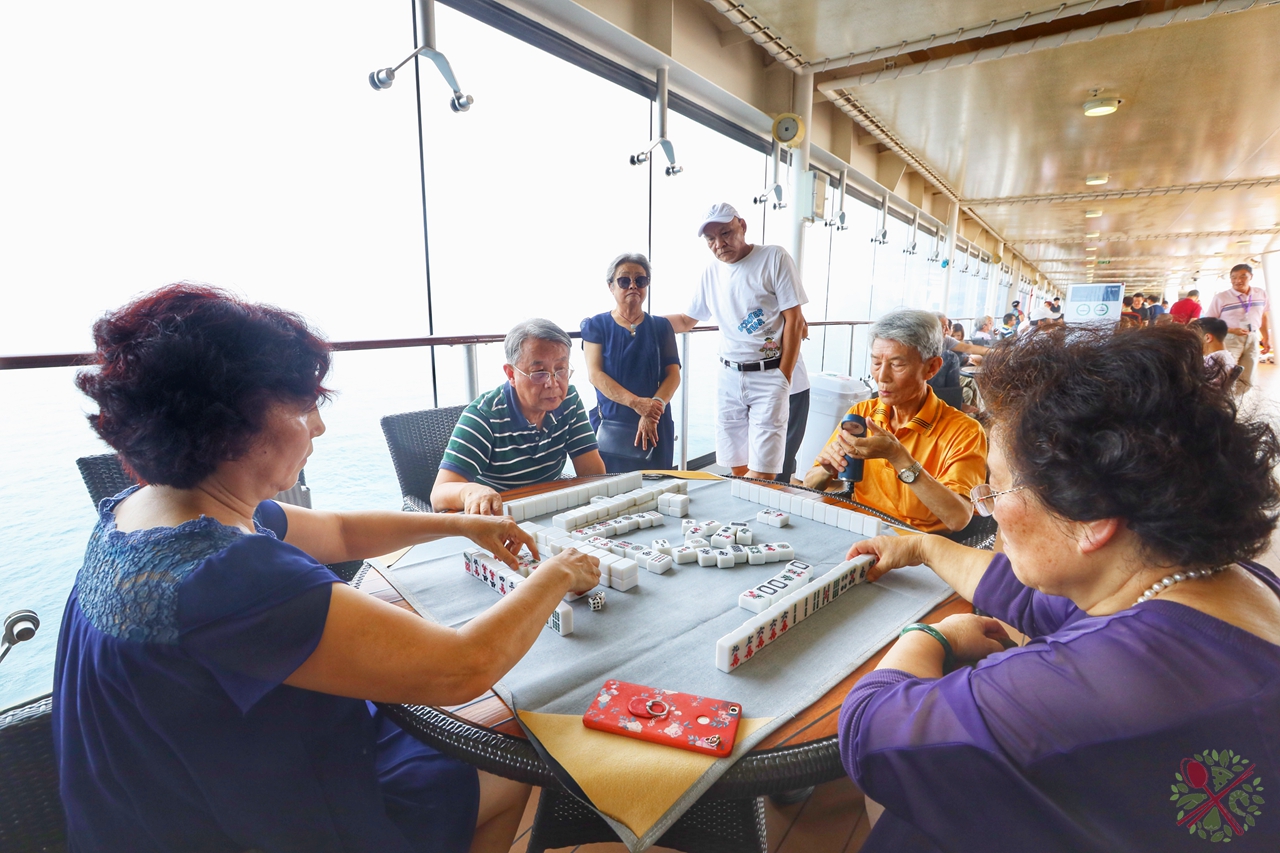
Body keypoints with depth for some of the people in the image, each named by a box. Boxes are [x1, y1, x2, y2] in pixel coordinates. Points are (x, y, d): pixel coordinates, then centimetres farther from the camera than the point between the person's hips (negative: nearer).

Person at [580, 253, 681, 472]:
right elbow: (595, 374, -7)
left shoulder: (661, 326, 10)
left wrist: (653, 408, -17)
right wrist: (636, 403, -20)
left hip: (654, 425, 2)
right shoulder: (596, 325, 5)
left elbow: (673, 374, 2)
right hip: (609, 425, -1)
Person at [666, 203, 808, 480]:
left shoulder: (774, 257, -4)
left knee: (761, 473, -11)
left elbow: (794, 321, -7)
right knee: (737, 468, 6)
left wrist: (782, 380, -11)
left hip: (770, 376, -4)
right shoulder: (711, 273, 10)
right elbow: (686, 320, 21)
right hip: (729, 378, 5)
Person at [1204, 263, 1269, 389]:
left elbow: (1263, 316, 18)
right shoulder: (1221, 298, -9)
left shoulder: (1261, 293, 7)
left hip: (1253, 339, 5)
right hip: (1230, 340, -5)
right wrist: (1231, 330, -20)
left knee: (1246, 381, 10)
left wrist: (1266, 338, 17)